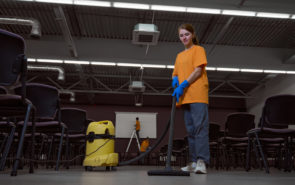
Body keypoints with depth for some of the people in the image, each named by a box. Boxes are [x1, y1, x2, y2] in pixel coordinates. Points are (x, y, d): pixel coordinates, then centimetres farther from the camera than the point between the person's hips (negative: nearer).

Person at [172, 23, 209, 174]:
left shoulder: (198, 49, 6)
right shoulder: (179, 56, 25)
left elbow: (198, 70, -6)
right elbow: (175, 73, 26)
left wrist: (183, 85, -14)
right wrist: (175, 80, 1)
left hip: (197, 95, -7)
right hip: (185, 97, 7)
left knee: (200, 126, -14)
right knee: (190, 129, 5)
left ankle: (202, 161, -16)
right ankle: (194, 162, 8)